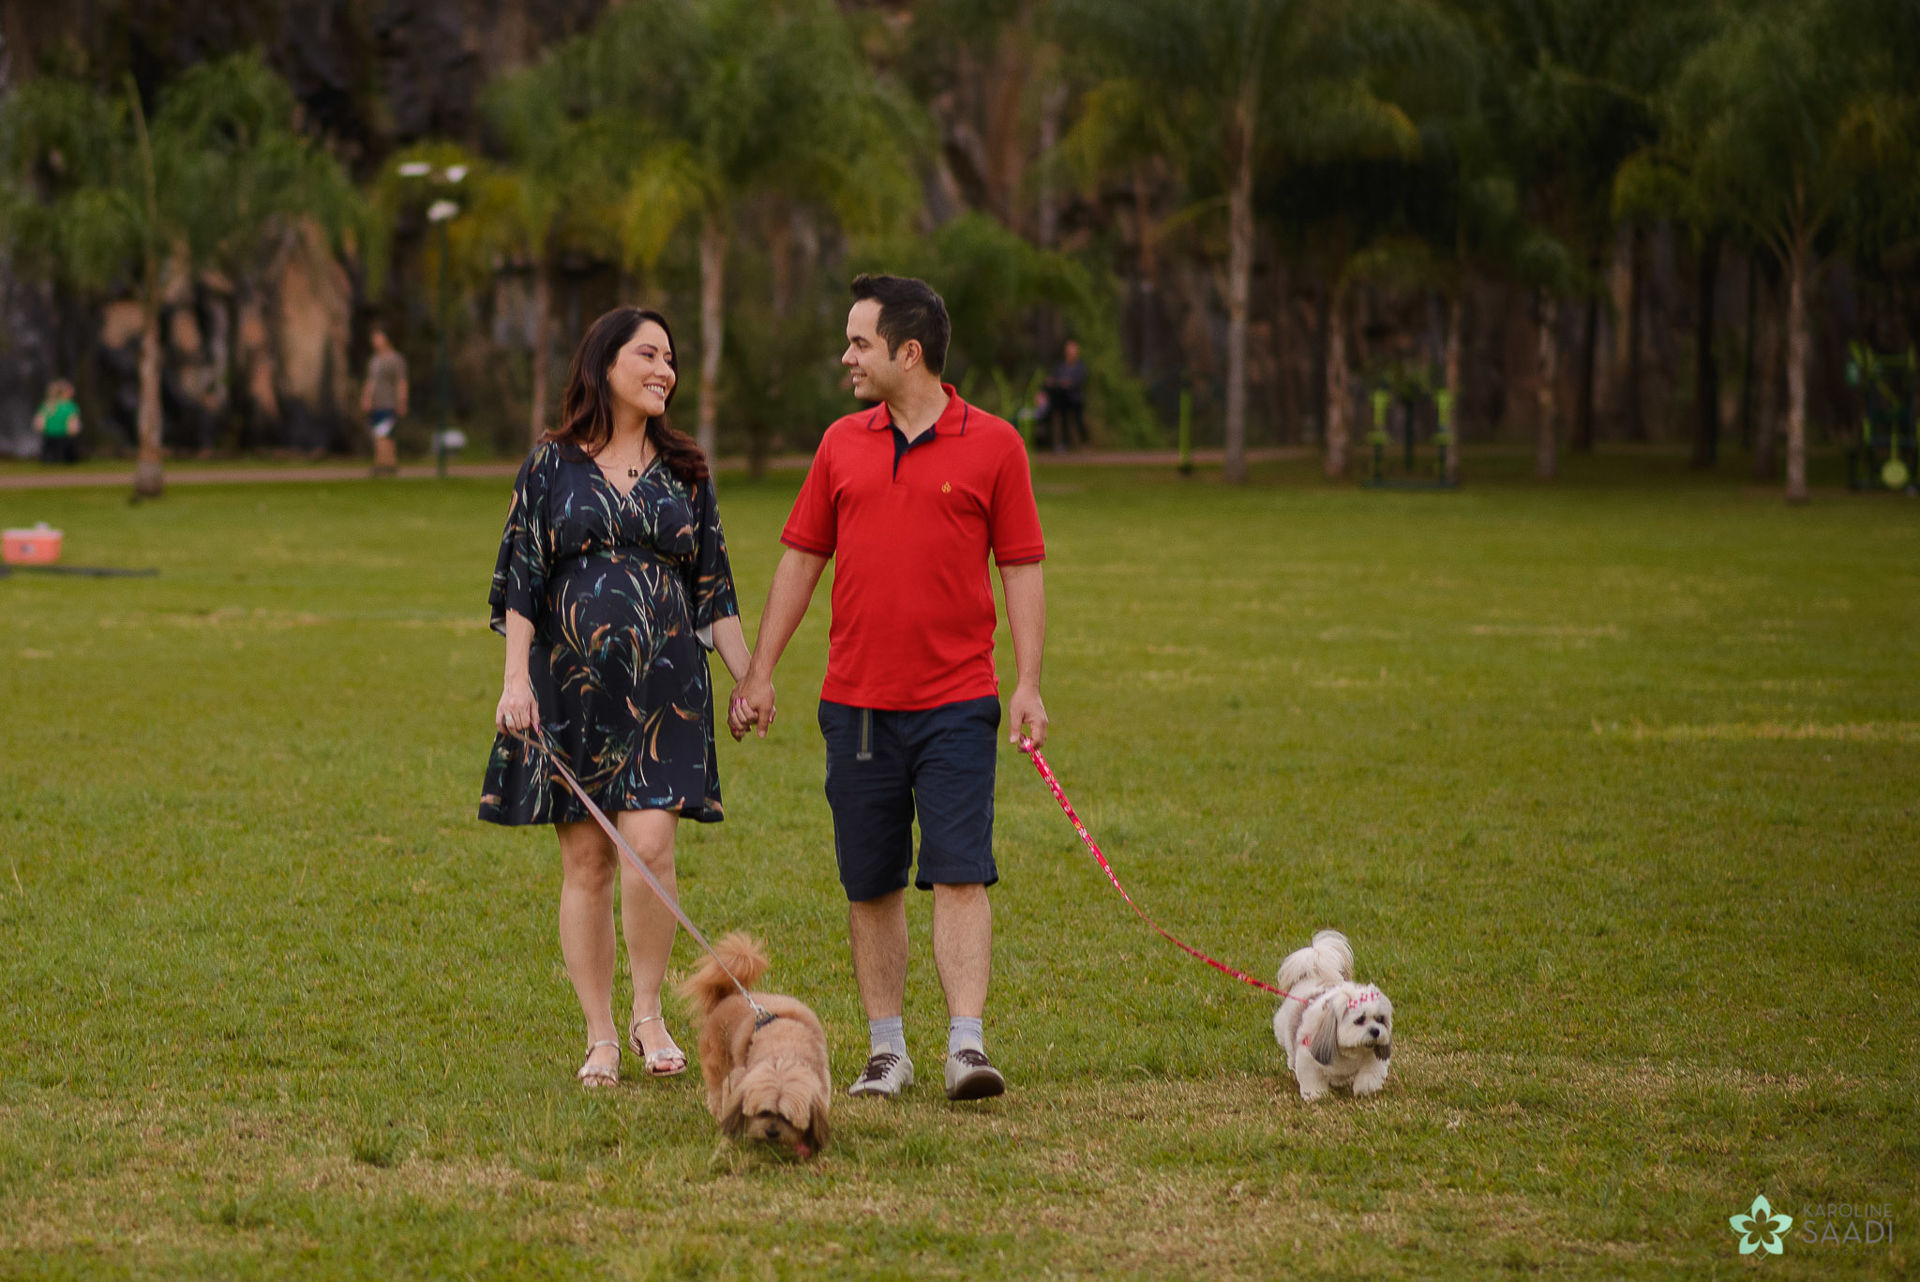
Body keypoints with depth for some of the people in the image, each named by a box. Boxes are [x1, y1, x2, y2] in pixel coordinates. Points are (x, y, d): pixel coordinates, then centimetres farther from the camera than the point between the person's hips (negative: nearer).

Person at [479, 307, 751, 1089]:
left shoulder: (684, 471, 11)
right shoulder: (552, 466, 4)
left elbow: (713, 586, 14)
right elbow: (521, 580, 2)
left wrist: (749, 678, 8)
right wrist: (516, 679, -7)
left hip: (664, 687, 1)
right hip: (573, 686, -1)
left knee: (649, 845, -15)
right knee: (585, 861, 1)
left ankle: (649, 1015, 1)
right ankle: (601, 1039, 9)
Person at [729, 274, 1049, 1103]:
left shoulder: (993, 445, -1)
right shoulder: (842, 444, 9)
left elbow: (1021, 567, 0)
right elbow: (801, 559, 14)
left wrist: (1029, 684, -8)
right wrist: (759, 674, 10)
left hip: (956, 702, -3)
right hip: (855, 703, 3)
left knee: (960, 876, -10)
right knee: (870, 886, 6)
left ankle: (966, 1045, -13)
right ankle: (886, 1051, 14)